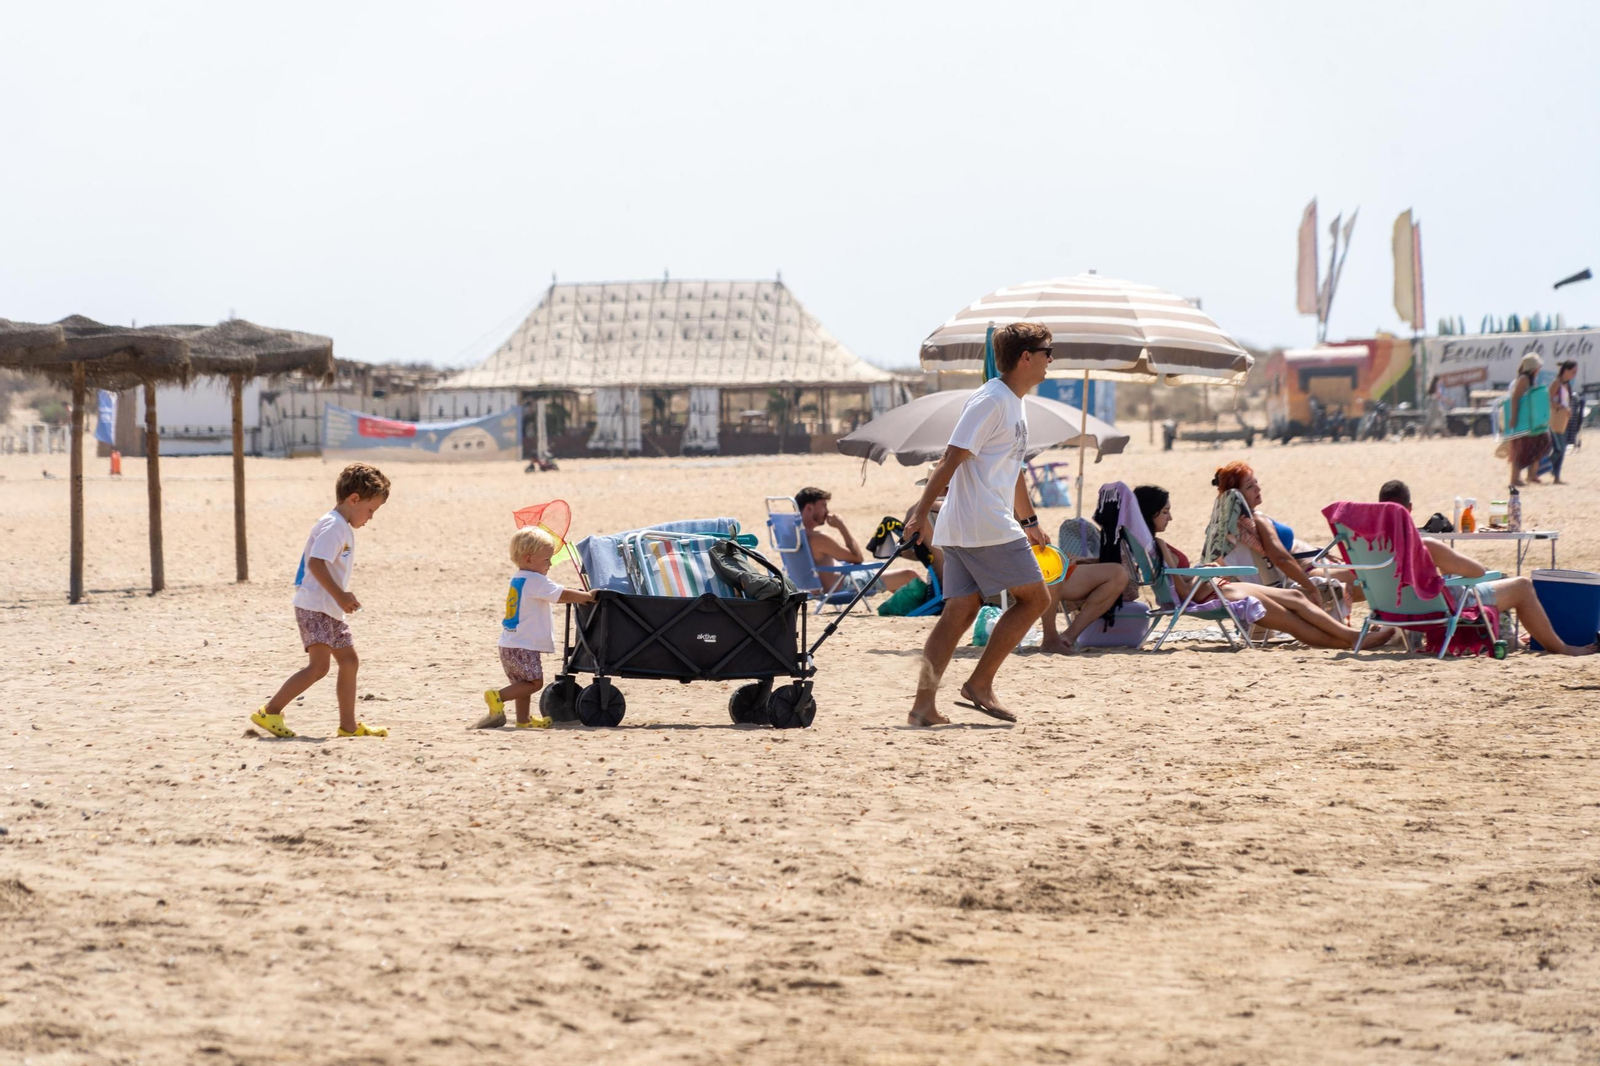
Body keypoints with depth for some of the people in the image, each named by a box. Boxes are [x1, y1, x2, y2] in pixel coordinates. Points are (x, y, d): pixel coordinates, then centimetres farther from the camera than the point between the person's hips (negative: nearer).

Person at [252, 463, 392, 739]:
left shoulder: (343, 528, 18)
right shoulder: (334, 526, -15)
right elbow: (316, 562, -25)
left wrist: (342, 595, 18)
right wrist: (339, 594, -25)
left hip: (330, 610, 11)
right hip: (314, 607, -11)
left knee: (349, 661, 12)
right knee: (319, 666, -17)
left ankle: (348, 724, 18)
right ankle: (269, 712, -14)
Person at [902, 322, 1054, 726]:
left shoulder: (1014, 404, 19)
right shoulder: (990, 401, -12)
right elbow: (952, 459, -16)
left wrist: (1029, 522, 36)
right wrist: (921, 513, -20)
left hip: (960, 529, 9)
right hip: (987, 527, -9)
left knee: (960, 611, 4)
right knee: (1033, 598, -3)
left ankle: (923, 704, -1)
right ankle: (980, 684, -2)